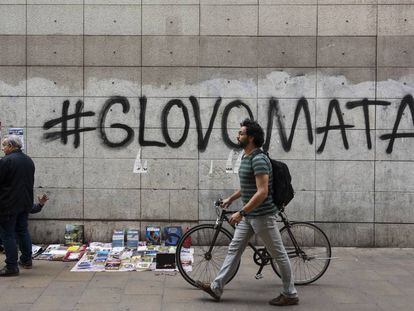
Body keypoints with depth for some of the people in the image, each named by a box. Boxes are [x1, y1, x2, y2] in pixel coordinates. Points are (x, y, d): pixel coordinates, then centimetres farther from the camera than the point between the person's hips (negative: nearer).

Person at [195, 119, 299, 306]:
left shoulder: (259, 160, -21)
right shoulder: (246, 158, 10)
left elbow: (262, 192, -27)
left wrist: (241, 212, -27)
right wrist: (231, 199, 27)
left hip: (262, 216, -10)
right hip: (248, 216, 10)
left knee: (279, 255, 3)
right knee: (234, 249, 9)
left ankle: (290, 294, 14)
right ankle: (216, 288, 14)